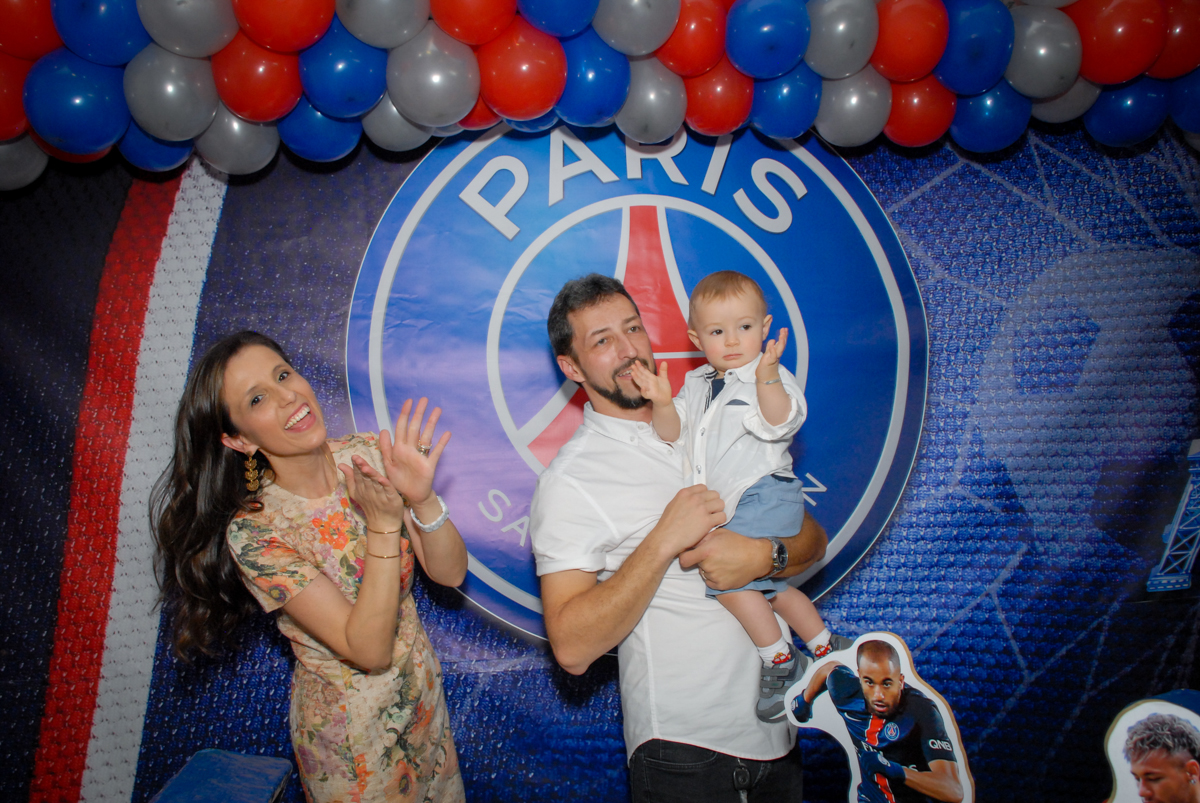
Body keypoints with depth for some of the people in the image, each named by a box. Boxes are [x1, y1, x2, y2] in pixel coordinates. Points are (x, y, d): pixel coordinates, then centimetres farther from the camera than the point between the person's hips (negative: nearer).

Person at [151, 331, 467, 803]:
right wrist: (383, 523, -36)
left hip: (421, 692, 5)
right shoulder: (254, 531, -24)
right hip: (349, 725, -4)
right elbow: (370, 650, -27)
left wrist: (422, 499, -31)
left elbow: (450, 573, -13)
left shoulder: (370, 455, -13)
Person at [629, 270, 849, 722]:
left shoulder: (772, 378, -8)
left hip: (766, 494, -8)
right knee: (769, 585, 16)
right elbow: (673, 431, 5)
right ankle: (826, 648, 34)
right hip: (731, 505, 8)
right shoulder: (697, 383, 13)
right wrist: (663, 404, -16)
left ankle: (780, 663, -3)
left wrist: (768, 377, -45)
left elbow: (778, 424, -27)